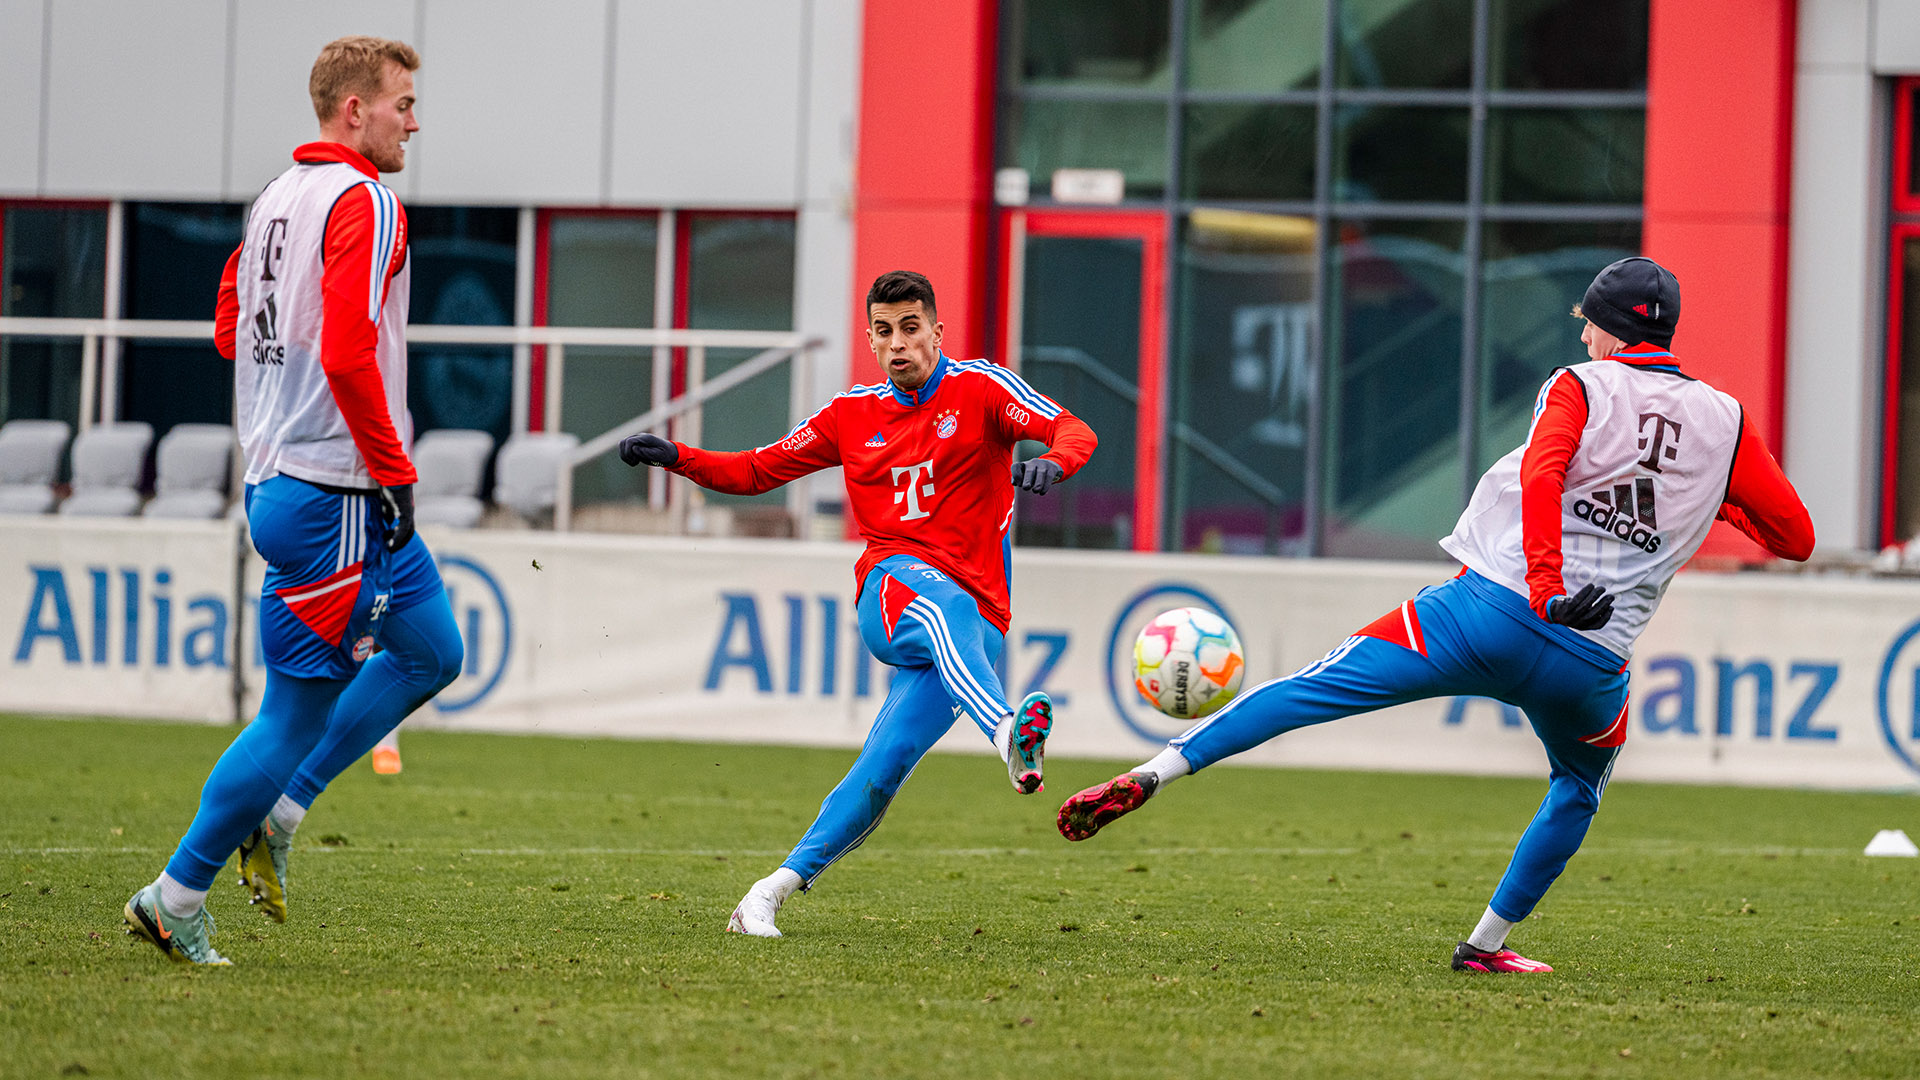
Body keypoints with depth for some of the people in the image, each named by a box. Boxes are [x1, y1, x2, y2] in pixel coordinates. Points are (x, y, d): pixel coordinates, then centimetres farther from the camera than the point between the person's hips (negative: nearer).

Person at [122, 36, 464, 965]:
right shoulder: (364, 202, -15)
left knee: (432, 651, 20)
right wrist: (392, 473, -17)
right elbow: (346, 354, -24)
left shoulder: (277, 198, 14)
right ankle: (176, 900, 2)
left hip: (276, 475, 10)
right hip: (337, 496, -10)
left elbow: (231, 332, 22)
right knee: (298, 713, -3)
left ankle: (274, 813, 17)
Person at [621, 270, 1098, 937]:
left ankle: (771, 895, -8)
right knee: (945, 603, -38)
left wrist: (1052, 462, -33)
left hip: (974, 625, -1)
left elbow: (1074, 432, -9)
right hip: (891, 590, 1)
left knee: (884, 769, -16)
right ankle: (1011, 739, -63)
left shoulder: (979, 388, 5)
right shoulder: (854, 413, 15)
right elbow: (757, 472, 23)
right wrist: (677, 457, 7)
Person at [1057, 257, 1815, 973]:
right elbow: (1795, 537, 16)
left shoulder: (1582, 389, 4)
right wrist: (1718, 499, 32)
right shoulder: (1723, 420, 12)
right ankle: (1487, 943, 27)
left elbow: (1540, 473, -17)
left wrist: (1546, 588, -24)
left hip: (1490, 609, -2)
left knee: (1314, 688, 3)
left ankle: (1154, 774, -9)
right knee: (1580, 787, 31)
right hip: (1592, 661, 2)